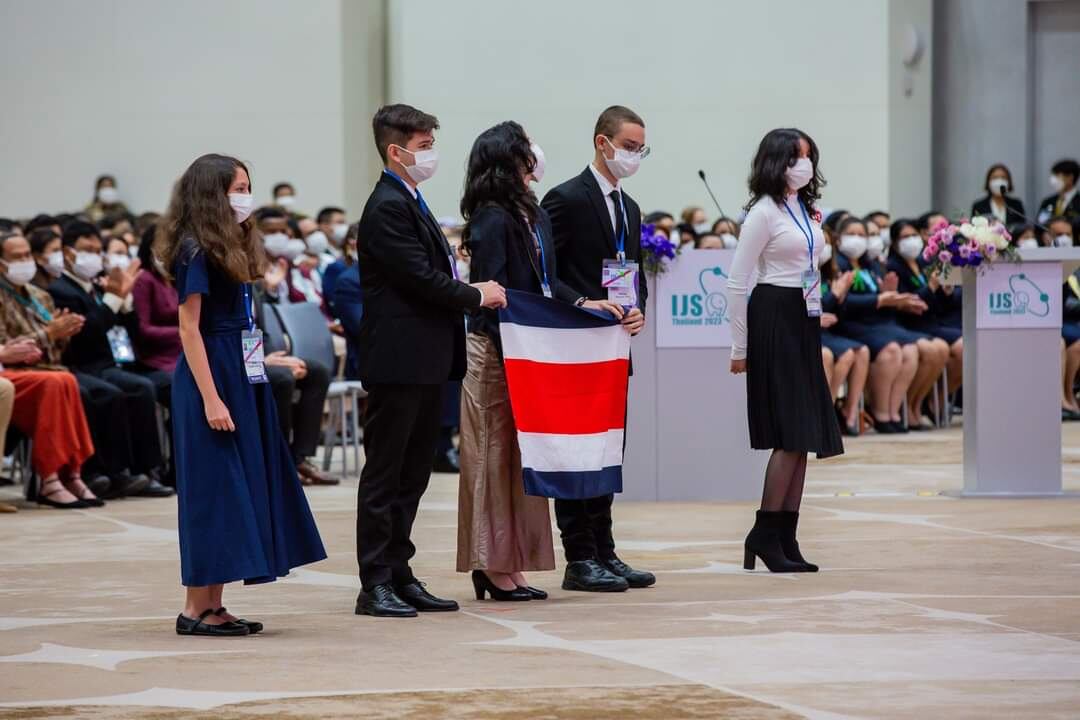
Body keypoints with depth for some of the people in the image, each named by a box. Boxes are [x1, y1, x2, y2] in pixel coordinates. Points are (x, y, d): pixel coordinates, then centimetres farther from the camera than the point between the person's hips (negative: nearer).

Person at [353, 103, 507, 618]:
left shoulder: (410, 203, 18)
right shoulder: (388, 208, -14)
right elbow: (422, 279, -19)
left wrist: (472, 293, 4)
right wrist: (477, 297, -6)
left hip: (425, 361, 10)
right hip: (398, 362, -10)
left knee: (412, 474, 12)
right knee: (384, 474, -4)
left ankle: (398, 575, 17)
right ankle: (375, 585, -1)